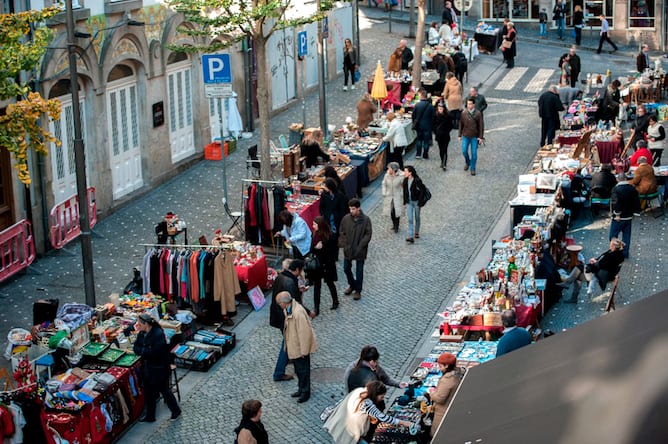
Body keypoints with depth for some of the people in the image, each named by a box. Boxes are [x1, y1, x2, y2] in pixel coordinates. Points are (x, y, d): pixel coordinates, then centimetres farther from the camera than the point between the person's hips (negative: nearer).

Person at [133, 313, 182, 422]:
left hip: (159, 369, -7)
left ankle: (176, 410, 30)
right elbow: (136, 348, -3)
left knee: (164, 390, 9)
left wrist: (141, 351, -19)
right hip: (147, 368, 7)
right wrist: (145, 351, -22)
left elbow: (154, 353, -28)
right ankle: (150, 416, 29)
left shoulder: (158, 334, -24)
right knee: (149, 393, 15)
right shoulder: (141, 334, -1)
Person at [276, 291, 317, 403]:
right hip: (293, 346, 9)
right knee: (298, 369, 22)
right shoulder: (288, 310, -3)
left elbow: (304, 332, -27)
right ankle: (301, 389, 38)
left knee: (303, 370, 9)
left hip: (301, 347, -9)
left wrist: (304, 351, -20)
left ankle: (305, 392, 25)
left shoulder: (298, 313, -32)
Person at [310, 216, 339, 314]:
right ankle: (316, 308, 11)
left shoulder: (330, 236, -16)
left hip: (327, 264, -4)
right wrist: (315, 247, -21)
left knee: (330, 283, 15)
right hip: (316, 264, 4)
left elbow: (334, 250, -14)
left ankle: (335, 301, 38)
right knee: (317, 285, 6)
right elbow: (311, 249, 0)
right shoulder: (314, 234, -3)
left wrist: (322, 248, -23)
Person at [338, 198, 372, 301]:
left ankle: (358, 291, 24)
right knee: (346, 269, 16)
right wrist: (343, 244, -9)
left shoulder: (366, 219, -14)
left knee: (359, 271, 9)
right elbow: (342, 232, 3)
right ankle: (352, 285, 40)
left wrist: (360, 246, -18)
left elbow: (368, 234, -12)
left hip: (360, 250, -3)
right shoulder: (346, 218, -6)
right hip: (348, 249, 3)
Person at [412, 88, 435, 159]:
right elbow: (433, 117, -5)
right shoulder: (430, 106, -11)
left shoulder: (417, 105, -9)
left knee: (419, 139, 15)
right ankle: (425, 155, 11)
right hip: (427, 126, -1)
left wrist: (414, 124, 13)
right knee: (426, 140, 7)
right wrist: (431, 124, 10)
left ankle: (418, 154, 12)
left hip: (419, 125, 1)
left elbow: (413, 115, -2)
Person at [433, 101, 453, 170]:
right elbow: (433, 125, 8)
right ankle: (442, 162, 23)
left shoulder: (447, 116, -7)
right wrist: (435, 132, 0)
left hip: (446, 136, -3)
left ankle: (444, 164, -8)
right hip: (439, 136, 3)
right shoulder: (436, 116, -1)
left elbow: (450, 126, 0)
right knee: (441, 149, 10)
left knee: (444, 150, -5)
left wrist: (447, 132, -6)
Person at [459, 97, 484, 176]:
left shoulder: (478, 114, -8)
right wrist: (460, 135, 7)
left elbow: (481, 126, -5)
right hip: (465, 136, 2)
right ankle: (468, 162, 28)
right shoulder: (464, 113, -2)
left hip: (474, 137, -2)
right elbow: (461, 125, 7)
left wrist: (481, 137, -8)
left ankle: (473, 169, 13)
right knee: (464, 151, -1)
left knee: (474, 153, 0)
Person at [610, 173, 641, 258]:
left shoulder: (616, 189, -17)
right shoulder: (632, 189, 1)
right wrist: (633, 211, 17)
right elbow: (637, 202, 7)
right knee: (626, 235, 14)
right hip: (629, 216, 6)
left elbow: (615, 203, -25)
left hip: (619, 217, -6)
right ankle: (625, 253, 18)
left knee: (613, 235, 4)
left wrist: (617, 214, -17)